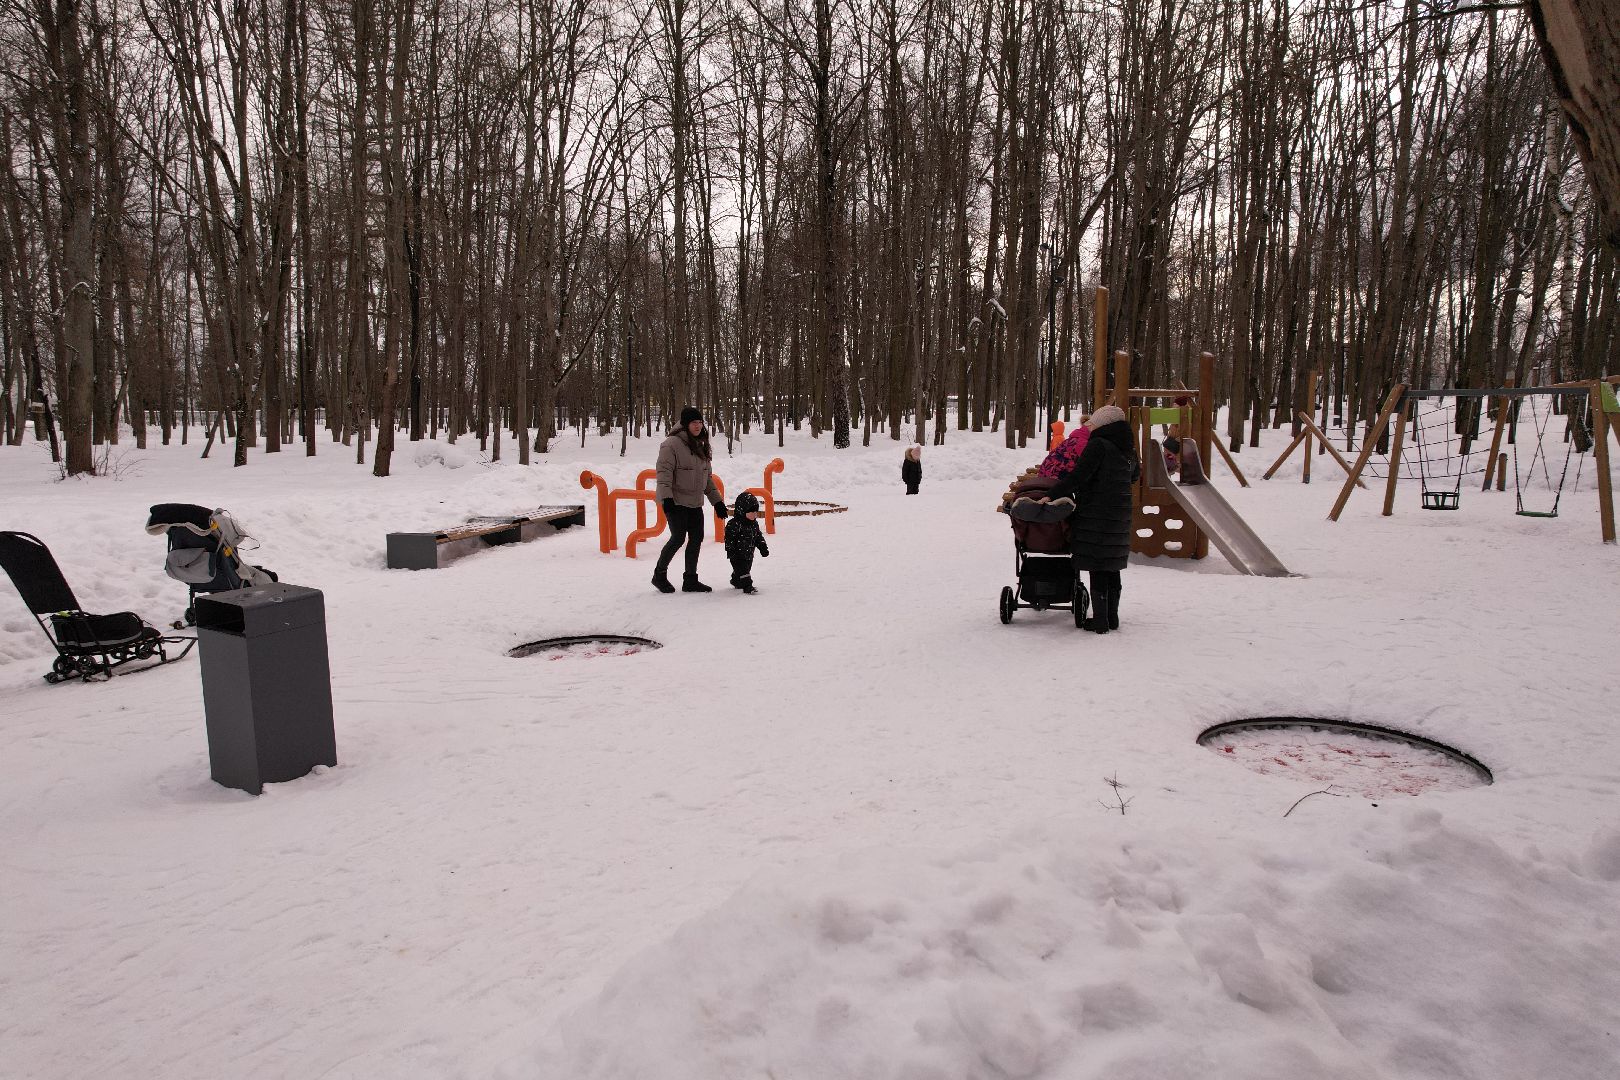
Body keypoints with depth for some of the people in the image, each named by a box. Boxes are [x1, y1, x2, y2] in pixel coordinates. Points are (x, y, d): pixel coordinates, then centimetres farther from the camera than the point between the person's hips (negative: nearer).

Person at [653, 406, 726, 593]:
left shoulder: (700, 446, 15)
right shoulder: (672, 444, -11)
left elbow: (707, 477, 20)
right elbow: (664, 472, -18)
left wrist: (717, 501, 16)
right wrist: (666, 498, -27)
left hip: (695, 503, 8)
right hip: (676, 502, -8)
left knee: (696, 539, 5)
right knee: (678, 538, -10)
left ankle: (690, 580, 15)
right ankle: (659, 575, 10)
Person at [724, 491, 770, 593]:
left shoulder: (754, 524, 6)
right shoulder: (734, 524, -19)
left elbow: (758, 536, 17)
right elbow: (729, 538, -19)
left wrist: (763, 548, 15)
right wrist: (730, 550, -22)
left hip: (749, 554, 8)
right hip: (738, 554, -8)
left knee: (746, 568, 20)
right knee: (742, 570, -12)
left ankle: (736, 582, 41)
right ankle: (747, 586, -13)